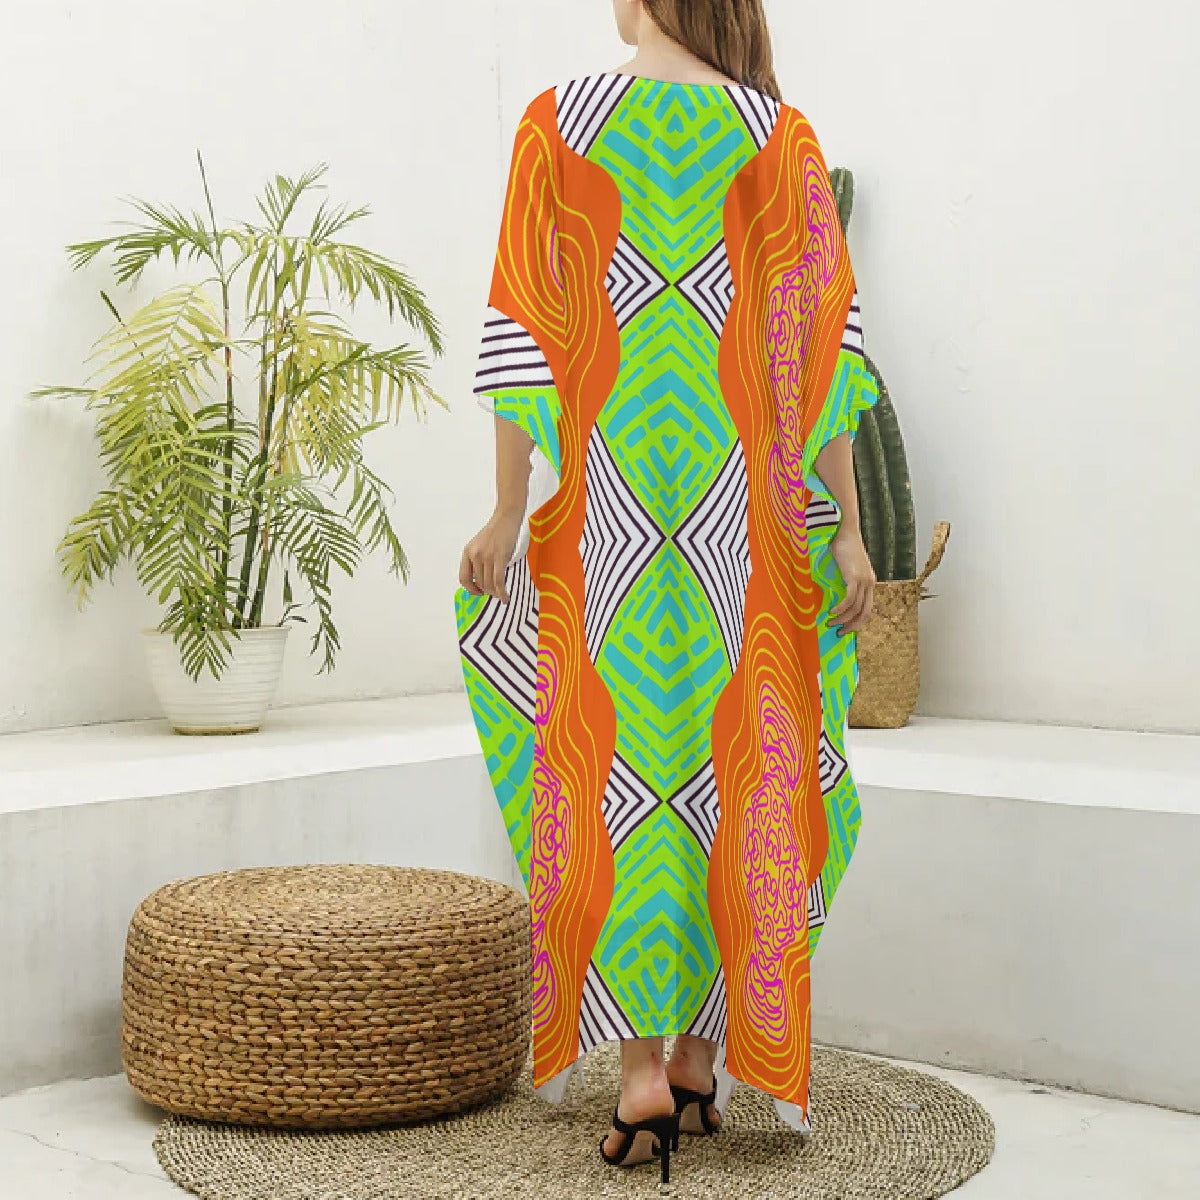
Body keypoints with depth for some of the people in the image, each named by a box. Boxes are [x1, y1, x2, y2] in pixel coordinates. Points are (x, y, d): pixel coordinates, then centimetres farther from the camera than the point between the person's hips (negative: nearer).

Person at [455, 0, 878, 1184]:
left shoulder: (557, 123, 1)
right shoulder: (779, 134, 4)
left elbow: (525, 330, -4)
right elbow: (823, 340, -1)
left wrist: (506, 512, 1)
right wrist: (846, 533, 1)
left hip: (604, 498, -1)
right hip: (742, 506, 1)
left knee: (613, 765, 4)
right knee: (734, 769, 8)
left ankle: (641, 1062, -1)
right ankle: (704, 1055, 16)